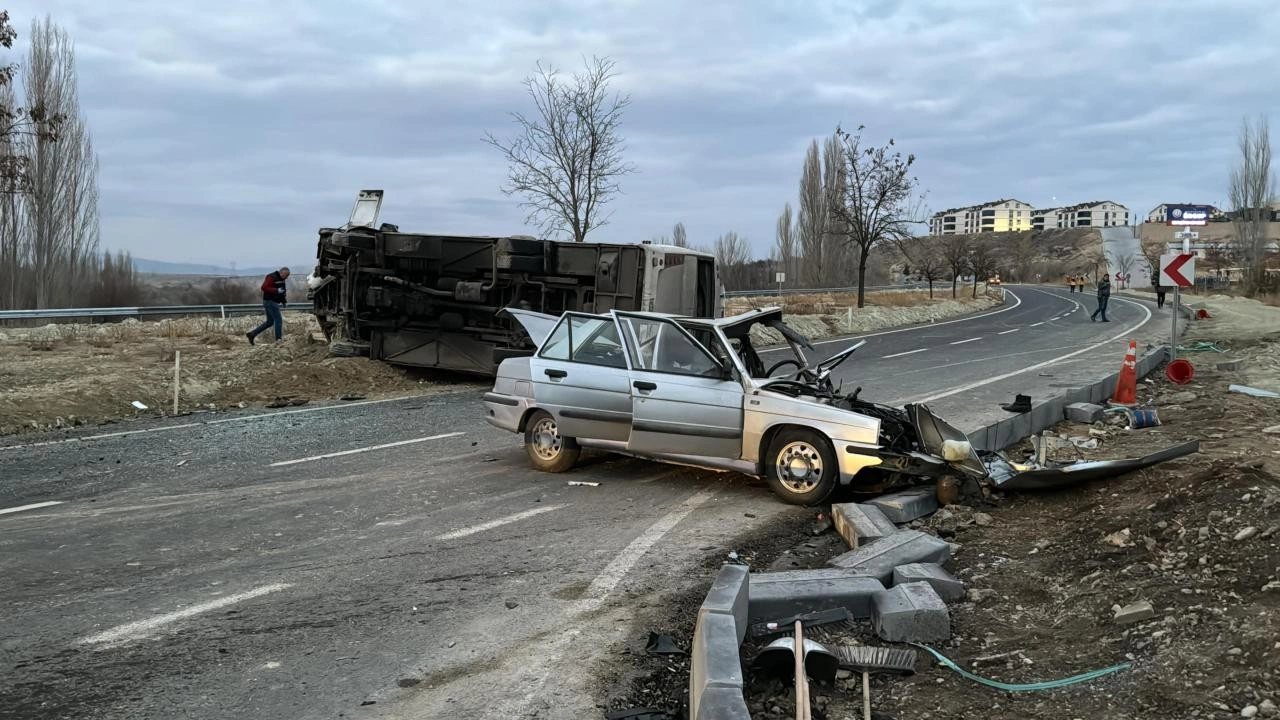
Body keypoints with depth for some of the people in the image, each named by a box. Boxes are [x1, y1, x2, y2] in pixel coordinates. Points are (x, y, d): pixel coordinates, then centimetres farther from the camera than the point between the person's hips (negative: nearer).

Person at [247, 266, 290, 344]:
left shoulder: (281, 279, 16)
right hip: (270, 301, -10)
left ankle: (251, 334, 17)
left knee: (269, 322, 13)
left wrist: (284, 300, 16)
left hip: (275, 302, 10)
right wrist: (276, 290, -27)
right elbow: (264, 287, -22)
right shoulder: (272, 277, -14)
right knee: (278, 320, -9)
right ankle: (278, 340, -6)